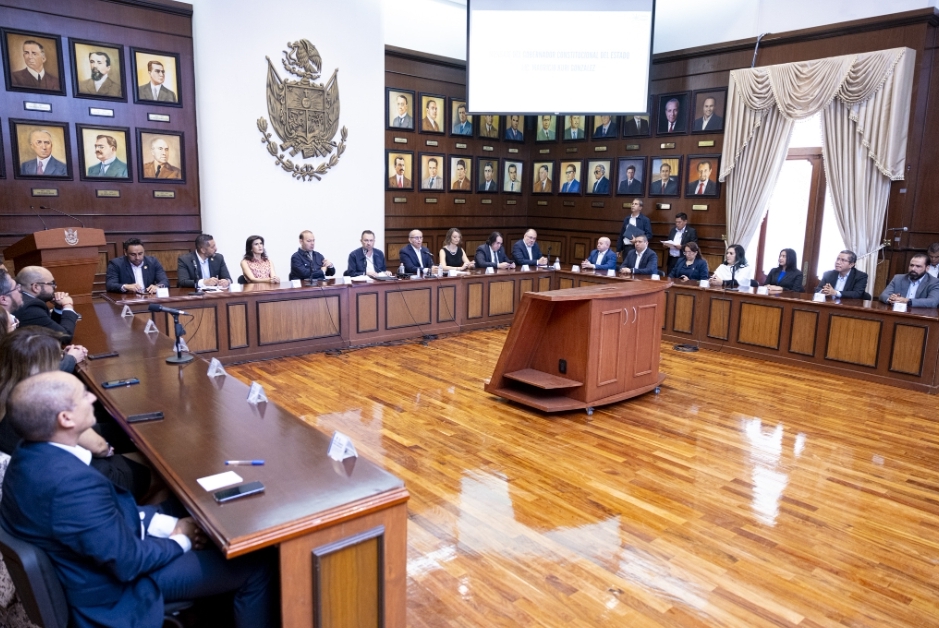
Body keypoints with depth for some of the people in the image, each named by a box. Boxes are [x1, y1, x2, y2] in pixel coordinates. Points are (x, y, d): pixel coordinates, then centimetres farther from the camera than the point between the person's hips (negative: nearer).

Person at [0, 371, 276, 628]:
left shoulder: (31, 455, -7)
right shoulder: (71, 483, -37)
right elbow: (128, 562, -28)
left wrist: (171, 524, -3)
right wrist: (182, 540, -10)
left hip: (104, 549, 9)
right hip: (115, 589, -9)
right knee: (256, 565, -5)